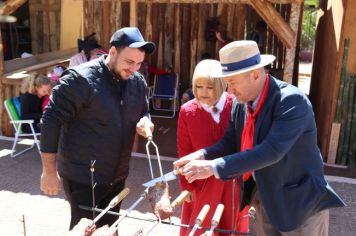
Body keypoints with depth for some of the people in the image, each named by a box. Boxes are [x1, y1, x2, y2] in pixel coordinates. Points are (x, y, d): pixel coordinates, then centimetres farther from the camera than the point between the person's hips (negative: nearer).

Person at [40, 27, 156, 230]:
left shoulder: (138, 82, 0)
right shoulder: (81, 79, -20)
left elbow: (144, 112, 16)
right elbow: (52, 120, -17)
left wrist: (145, 121, -10)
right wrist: (49, 172, -15)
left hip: (117, 176, 7)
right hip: (82, 178, -6)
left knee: (109, 228, 20)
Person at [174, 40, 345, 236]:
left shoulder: (293, 101, -25)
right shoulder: (241, 102, -3)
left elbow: (271, 151, -35)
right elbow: (231, 142, 4)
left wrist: (213, 167, -36)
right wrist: (202, 155, -16)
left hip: (301, 204, -6)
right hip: (265, 200, 7)